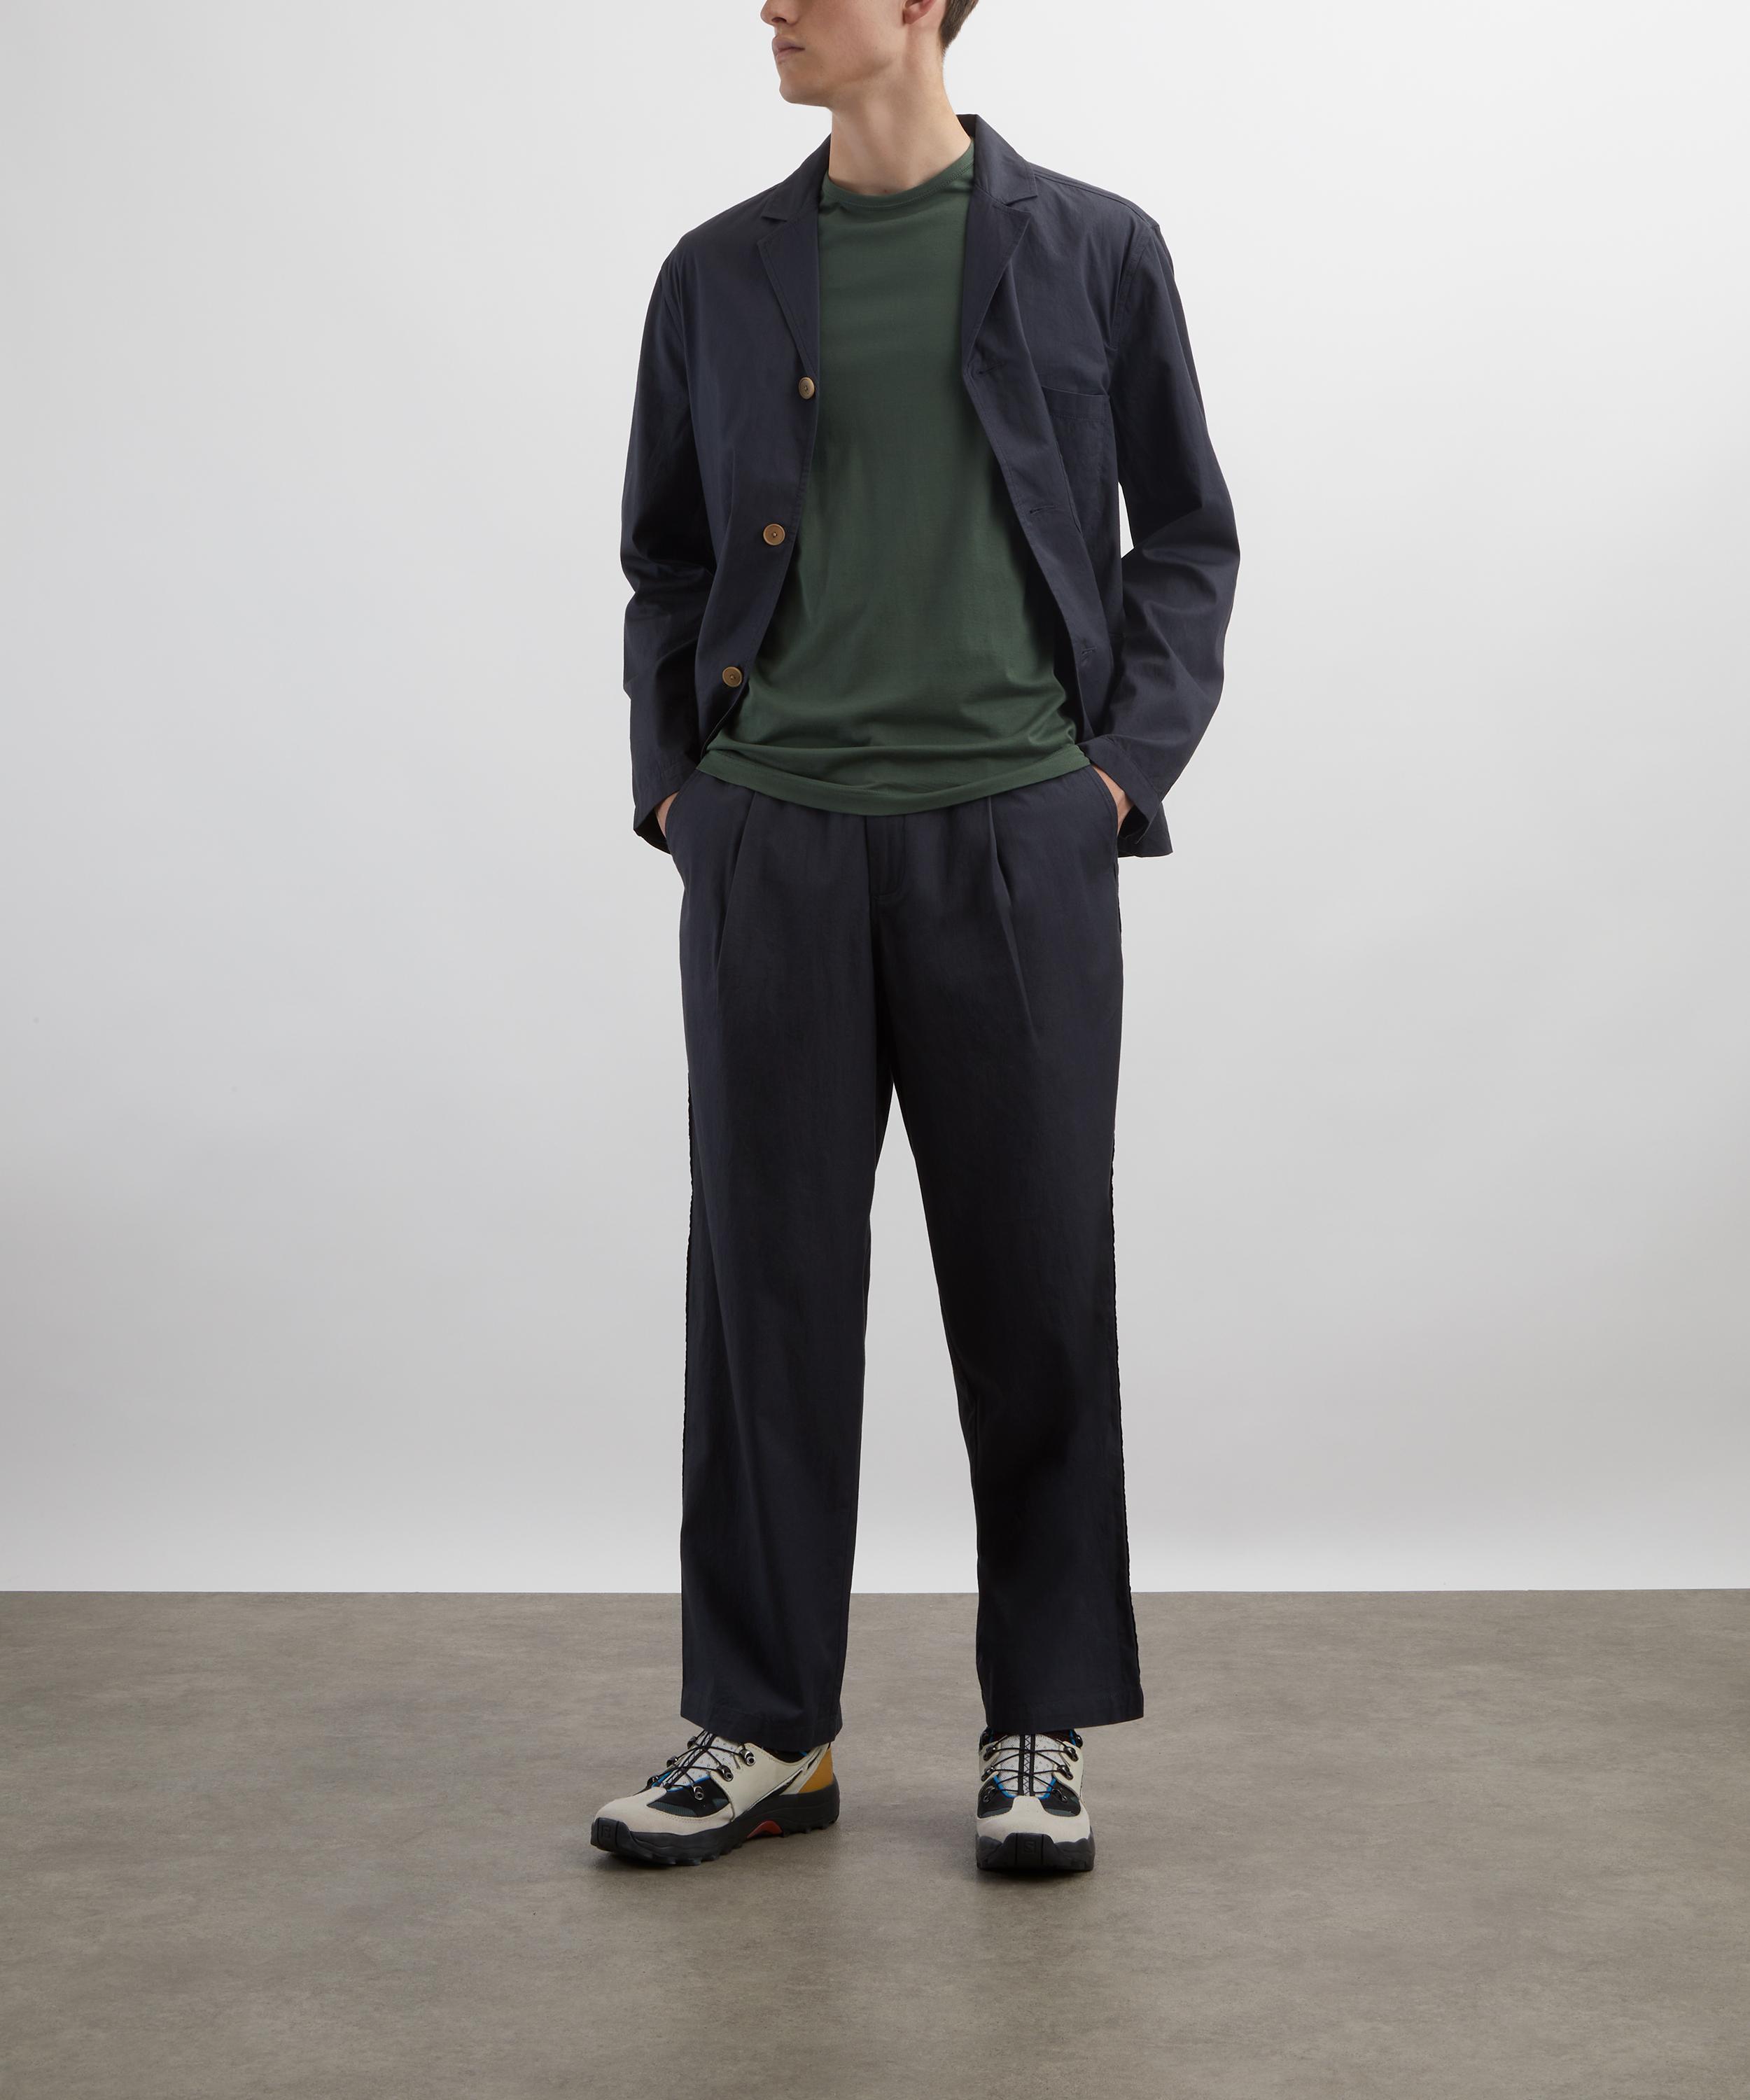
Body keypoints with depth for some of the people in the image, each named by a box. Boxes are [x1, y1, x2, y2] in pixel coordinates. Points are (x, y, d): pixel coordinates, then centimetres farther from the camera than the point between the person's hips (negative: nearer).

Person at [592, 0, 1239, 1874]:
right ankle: (764, 1731, 17)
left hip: (1015, 841, -2)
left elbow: (1186, 538, 9)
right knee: (767, 1280, 5)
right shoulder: (719, 276, 11)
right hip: (771, 844, 2)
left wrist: (1126, 766, -2)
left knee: (1034, 1292, 4)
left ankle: (1044, 1726, 18)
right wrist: (671, 775, 5)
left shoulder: (1092, 251, 5)